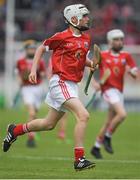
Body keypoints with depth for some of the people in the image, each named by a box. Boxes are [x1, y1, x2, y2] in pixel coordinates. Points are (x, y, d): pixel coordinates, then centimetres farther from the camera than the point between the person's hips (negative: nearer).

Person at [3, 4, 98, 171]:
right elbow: (41, 48, 4)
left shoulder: (86, 39, 12)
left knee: (49, 124, 17)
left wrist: (90, 63, 4)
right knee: (83, 116, -22)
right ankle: (79, 160, -20)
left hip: (72, 85, 9)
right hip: (60, 83, -9)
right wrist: (33, 70, -3)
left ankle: (15, 130, 37)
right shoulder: (62, 37, -9)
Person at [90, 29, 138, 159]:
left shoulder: (126, 56, 8)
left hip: (119, 91, 5)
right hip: (108, 89, -5)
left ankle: (96, 147, 24)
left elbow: (135, 74, 4)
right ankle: (107, 138, -7)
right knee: (122, 114, -25)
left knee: (109, 122, 10)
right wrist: (94, 82, -6)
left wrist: (131, 71, -19)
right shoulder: (102, 56, 1)